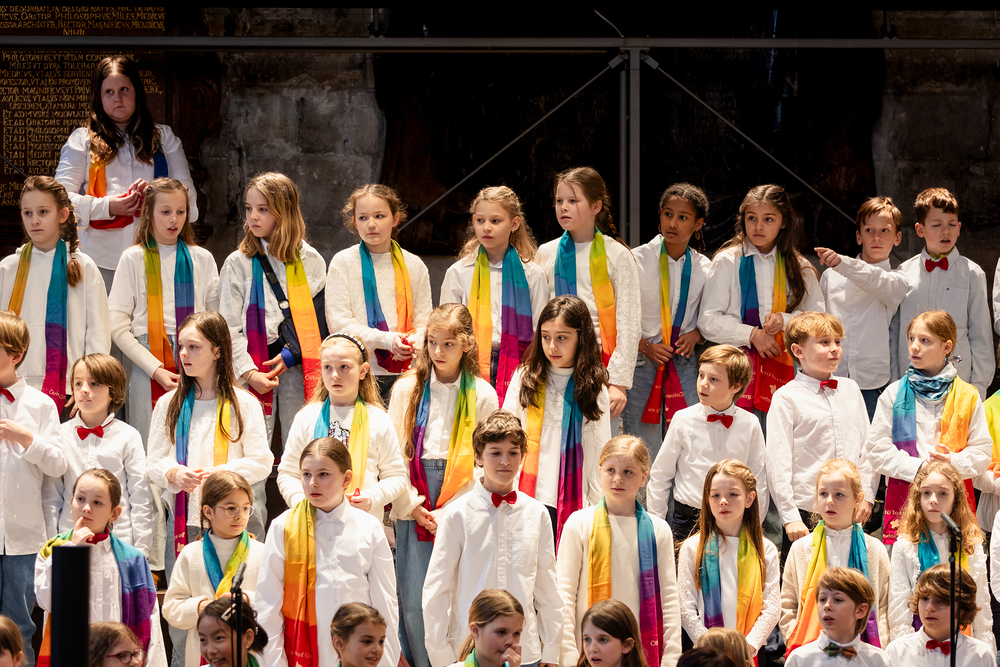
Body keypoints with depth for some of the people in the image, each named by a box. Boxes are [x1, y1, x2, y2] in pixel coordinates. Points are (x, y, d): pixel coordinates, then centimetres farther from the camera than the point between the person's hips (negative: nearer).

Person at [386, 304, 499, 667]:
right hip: (414, 507, 1)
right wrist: (414, 506, -5)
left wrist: (456, 507, -8)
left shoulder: (482, 395, 4)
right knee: (414, 599, -3)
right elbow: (395, 455, 5)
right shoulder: (406, 388, 6)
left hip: (461, 507, -1)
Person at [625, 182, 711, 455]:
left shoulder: (703, 267, 7)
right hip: (642, 362, -2)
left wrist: (696, 335, -3)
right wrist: (645, 346, -13)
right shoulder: (638, 259, -3)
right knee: (643, 452, -4)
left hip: (684, 367, 3)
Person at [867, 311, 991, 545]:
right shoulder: (893, 394, 8)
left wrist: (954, 462, -13)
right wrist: (917, 468, -11)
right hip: (903, 495, 0)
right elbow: (878, 450, 3)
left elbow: (982, 451, 6)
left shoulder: (967, 396, 8)